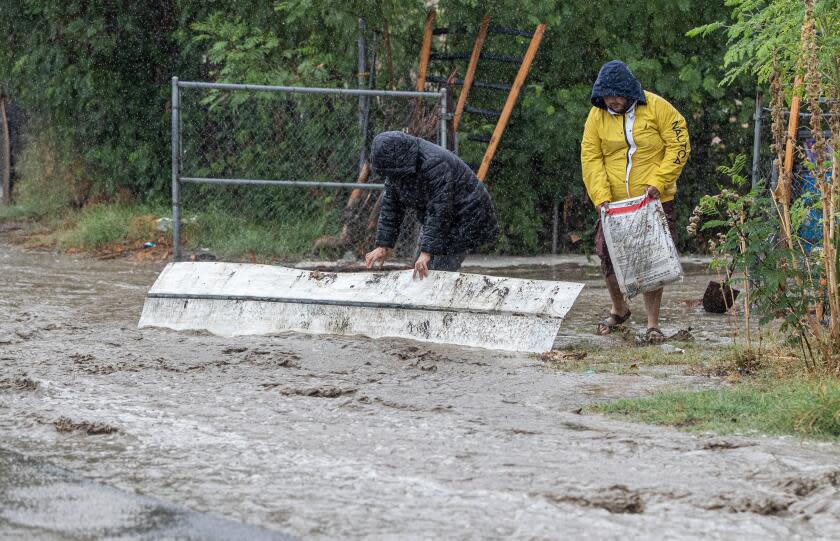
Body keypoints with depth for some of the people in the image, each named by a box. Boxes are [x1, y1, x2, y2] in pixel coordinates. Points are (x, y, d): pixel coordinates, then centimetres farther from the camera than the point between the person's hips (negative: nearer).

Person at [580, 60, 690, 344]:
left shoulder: (656, 107, -9)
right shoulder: (597, 115, 0)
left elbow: (679, 146, -7)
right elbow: (591, 158, 0)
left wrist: (657, 182, -16)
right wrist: (601, 197, -12)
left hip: (654, 201, -3)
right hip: (614, 202, 3)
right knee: (608, 256, 4)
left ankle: (652, 325, 5)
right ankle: (619, 309, 31)